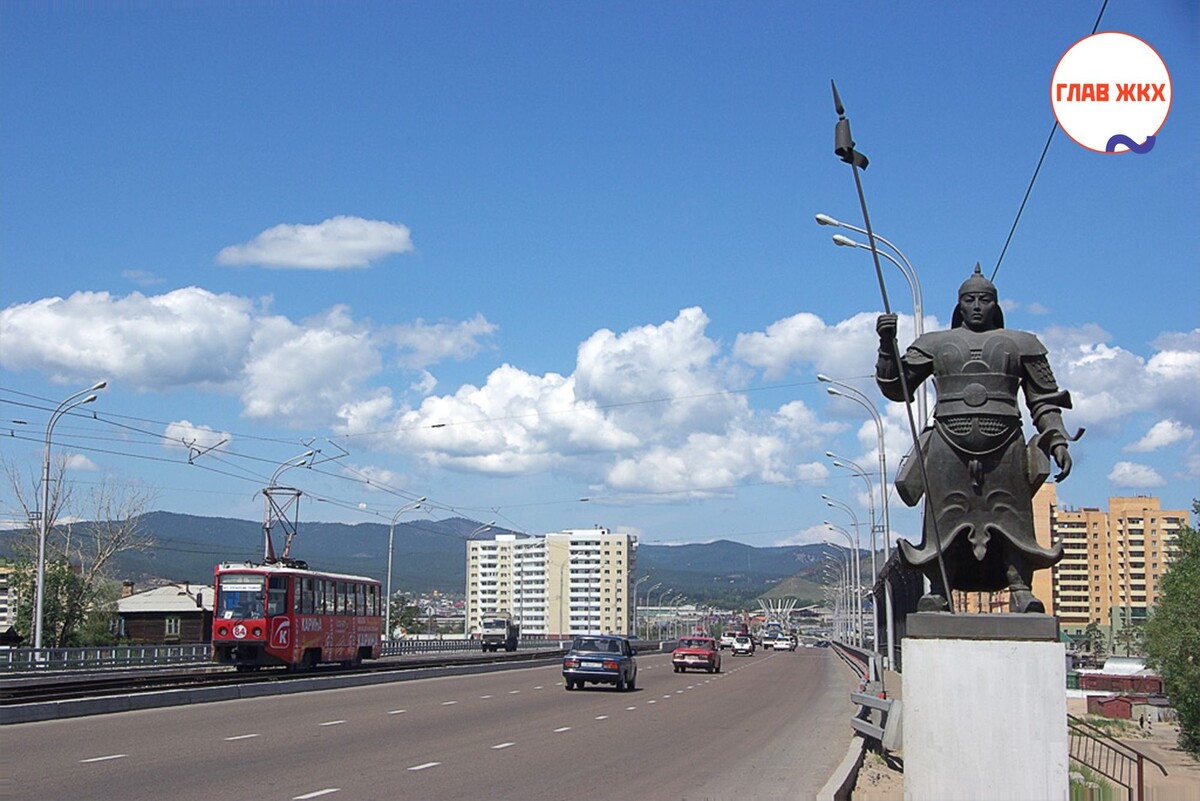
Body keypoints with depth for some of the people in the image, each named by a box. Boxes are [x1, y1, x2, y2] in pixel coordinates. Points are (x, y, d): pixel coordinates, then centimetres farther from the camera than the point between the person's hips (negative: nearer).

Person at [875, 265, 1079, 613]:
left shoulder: (1020, 344, 19)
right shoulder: (935, 344, 19)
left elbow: (1044, 400, 17)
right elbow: (896, 387, 15)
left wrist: (1057, 440, 4)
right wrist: (888, 344, 1)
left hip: (1004, 444, 0)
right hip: (949, 445, 0)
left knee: (1010, 519, -7)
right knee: (946, 520, -6)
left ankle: (1020, 592, -11)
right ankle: (938, 592, -6)